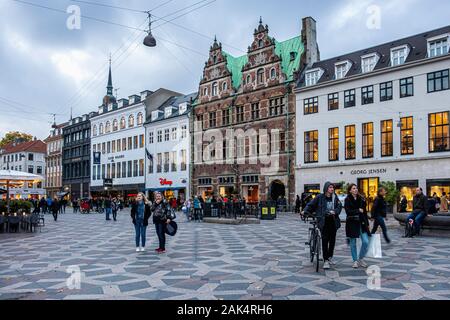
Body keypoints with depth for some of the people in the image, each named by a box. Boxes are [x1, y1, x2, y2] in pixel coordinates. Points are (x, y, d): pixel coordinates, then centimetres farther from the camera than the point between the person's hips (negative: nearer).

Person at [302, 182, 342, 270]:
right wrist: (305, 212, -15)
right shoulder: (320, 197, -4)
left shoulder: (335, 197, 6)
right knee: (325, 240, -6)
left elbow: (339, 206, 5)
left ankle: (330, 257, 30)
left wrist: (335, 211, -14)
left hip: (333, 221, 4)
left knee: (332, 240, 12)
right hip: (324, 221, -4)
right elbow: (311, 205, -1)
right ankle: (325, 260, 1)